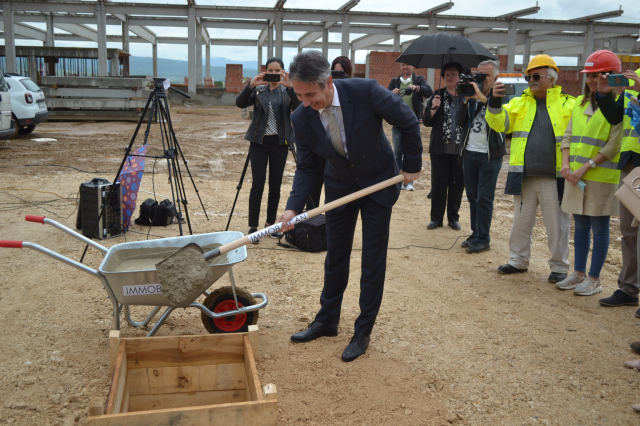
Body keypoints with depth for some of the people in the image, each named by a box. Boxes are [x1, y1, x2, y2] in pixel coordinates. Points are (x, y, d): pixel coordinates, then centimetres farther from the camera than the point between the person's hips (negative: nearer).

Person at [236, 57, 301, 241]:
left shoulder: (288, 92, 4)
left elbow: (299, 107, -16)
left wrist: (289, 87, -29)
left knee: (275, 186, 6)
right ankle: (253, 227, 0)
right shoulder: (258, 90, 7)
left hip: (279, 143, 1)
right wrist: (251, 86, -24)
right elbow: (240, 103, -10)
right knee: (257, 186, -4)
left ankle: (270, 224, 19)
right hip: (259, 142, 0)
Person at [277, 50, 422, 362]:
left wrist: (412, 166, -9)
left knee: (373, 261, 2)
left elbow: (408, 123, -16)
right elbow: (306, 168, -9)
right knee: (335, 256, 14)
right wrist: (293, 206, -24)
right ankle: (327, 320, 32)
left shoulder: (365, 91, -30)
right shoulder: (301, 119, -19)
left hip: (378, 184, -3)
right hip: (339, 188, 3)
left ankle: (363, 332, 16)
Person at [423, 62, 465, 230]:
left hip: (460, 150, -1)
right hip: (440, 149, 1)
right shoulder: (438, 95, 5)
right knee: (438, 184, 5)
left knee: (457, 184, 8)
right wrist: (433, 109, -14)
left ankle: (453, 217, 19)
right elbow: (427, 122, 3)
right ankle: (436, 218, 13)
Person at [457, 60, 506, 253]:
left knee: (484, 198, -3)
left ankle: (483, 239, 4)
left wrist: (483, 98, -30)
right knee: (472, 196, 11)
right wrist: (466, 101, -10)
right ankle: (475, 233, 22)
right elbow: (460, 121, 2)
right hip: (469, 152, 6)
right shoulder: (473, 94, 9)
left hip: (490, 155, -5)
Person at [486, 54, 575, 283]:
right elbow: (499, 123, -1)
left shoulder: (568, 104, 2)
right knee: (521, 221, 13)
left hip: (554, 178, -3)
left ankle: (559, 267, 20)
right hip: (524, 177, 3)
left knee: (557, 225, 6)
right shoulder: (520, 103, 10)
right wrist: (495, 101, -16)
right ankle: (519, 260, 28)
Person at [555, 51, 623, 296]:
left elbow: (614, 145, -14)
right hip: (575, 175, 6)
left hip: (601, 176, -6)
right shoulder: (580, 103, 13)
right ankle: (578, 273, 25)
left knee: (599, 228, 3)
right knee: (580, 225, 14)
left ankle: (594, 279, 12)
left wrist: (586, 167, -17)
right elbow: (569, 135, 13)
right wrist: (566, 163, -2)